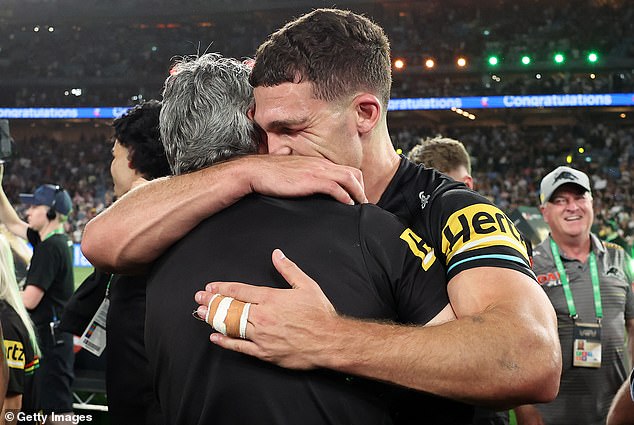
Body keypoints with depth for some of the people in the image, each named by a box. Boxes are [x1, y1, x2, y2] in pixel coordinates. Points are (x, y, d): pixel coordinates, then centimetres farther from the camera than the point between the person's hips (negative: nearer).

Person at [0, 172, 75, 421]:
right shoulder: (58, 241, 10)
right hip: (57, 333, 10)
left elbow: (29, 300, -19)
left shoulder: (49, 247, -18)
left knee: (57, 405, -8)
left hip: (51, 334, -10)